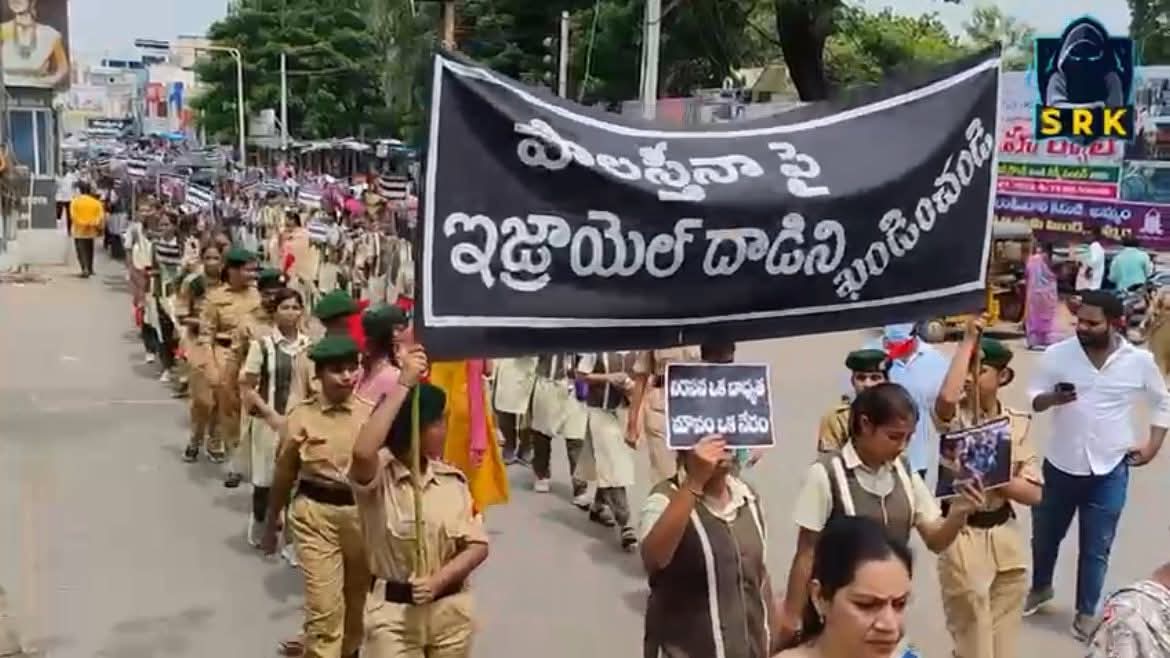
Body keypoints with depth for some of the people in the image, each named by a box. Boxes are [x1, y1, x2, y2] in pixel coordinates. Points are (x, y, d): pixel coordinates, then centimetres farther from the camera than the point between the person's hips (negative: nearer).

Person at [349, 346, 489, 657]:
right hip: (393, 613, -4)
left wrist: (438, 581, -19)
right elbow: (362, 452, -38)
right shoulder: (378, 476, -13)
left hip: (451, 611, 4)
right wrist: (404, 385, -34)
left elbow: (477, 545, -1)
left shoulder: (453, 479, -1)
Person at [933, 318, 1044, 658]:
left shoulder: (1018, 423, 0)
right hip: (963, 537, -3)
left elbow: (1033, 492, -3)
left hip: (1005, 537, 4)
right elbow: (946, 397, -35)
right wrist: (968, 341, -27)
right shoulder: (955, 416, -8)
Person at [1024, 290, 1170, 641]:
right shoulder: (1057, 354, -10)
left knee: (1096, 549, 10)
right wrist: (1052, 398, -27)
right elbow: (1032, 399, -5)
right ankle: (1040, 588, 45)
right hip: (1060, 466, 1)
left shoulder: (1139, 361, -8)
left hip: (1109, 471, -1)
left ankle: (1086, 612, 29)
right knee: (1045, 536, 19)